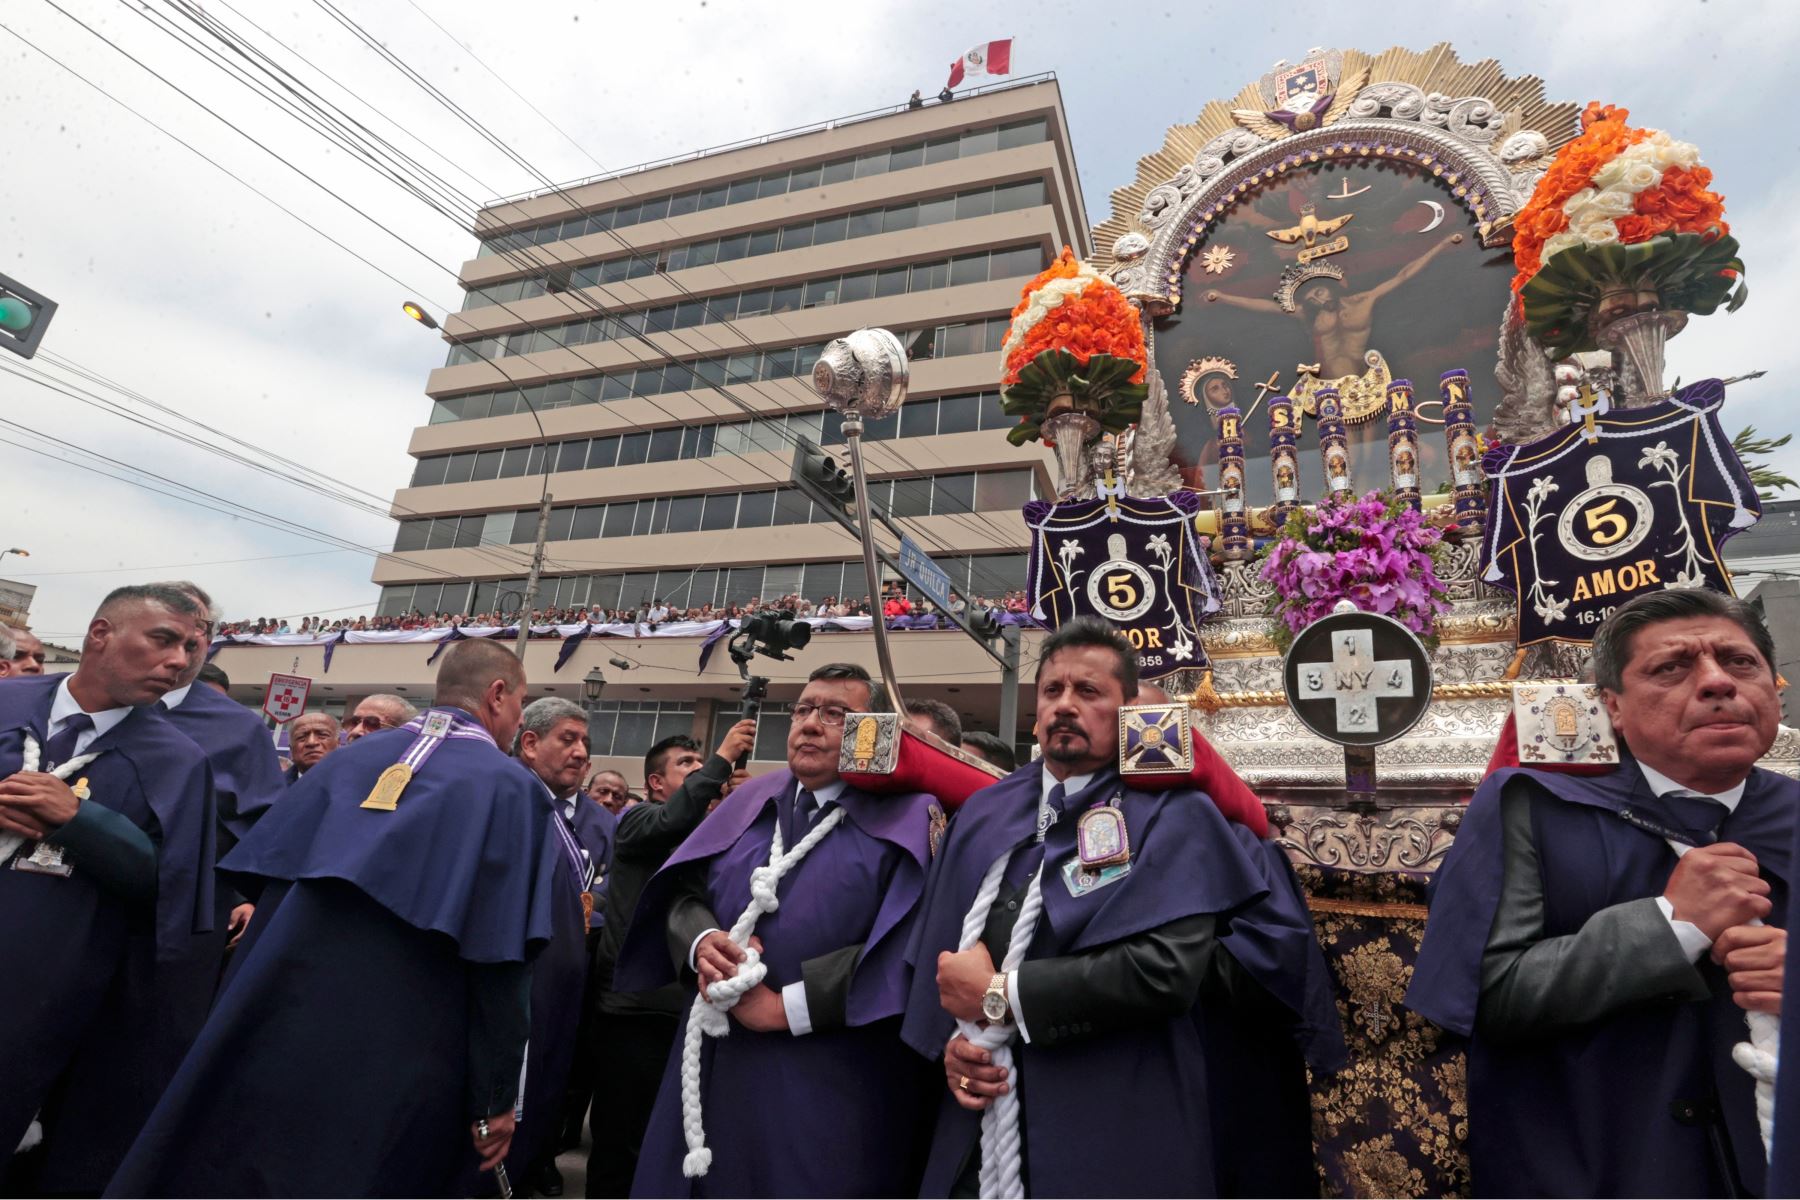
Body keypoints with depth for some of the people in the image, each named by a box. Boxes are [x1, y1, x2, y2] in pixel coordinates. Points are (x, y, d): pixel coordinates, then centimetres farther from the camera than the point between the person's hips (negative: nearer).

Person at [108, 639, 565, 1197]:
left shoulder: (352, 758, 7)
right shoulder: (510, 788, -11)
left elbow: (263, 882, 10)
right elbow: (501, 962, -14)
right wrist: (495, 1099, -8)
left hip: (281, 1016, 5)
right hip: (394, 1062, -5)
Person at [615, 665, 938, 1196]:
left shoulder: (906, 817, -9)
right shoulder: (753, 801, 8)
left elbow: (907, 949, -19)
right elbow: (684, 891, 8)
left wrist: (788, 1006, -17)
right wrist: (702, 942, -14)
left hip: (831, 1084, -5)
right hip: (718, 1065, 5)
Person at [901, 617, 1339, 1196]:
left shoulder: (1170, 815, -9)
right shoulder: (982, 815, 7)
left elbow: (1167, 968, -22)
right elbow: (934, 957, 11)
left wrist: (1000, 994, -17)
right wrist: (949, 1042, -8)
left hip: (1115, 1141, -4)